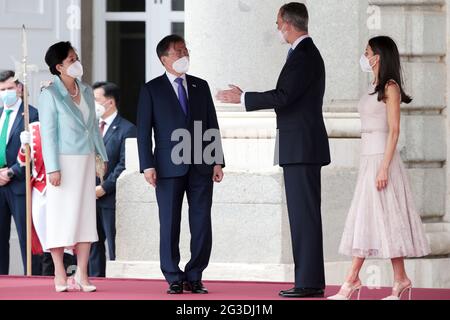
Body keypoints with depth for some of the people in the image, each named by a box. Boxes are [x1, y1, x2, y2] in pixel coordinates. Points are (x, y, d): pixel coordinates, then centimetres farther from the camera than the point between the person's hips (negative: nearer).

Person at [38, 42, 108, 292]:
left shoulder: (86, 92, 10)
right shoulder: (50, 95, -8)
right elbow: (48, 133, -10)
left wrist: (101, 156, 11)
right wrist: (53, 168, -15)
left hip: (86, 161, 6)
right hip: (63, 161, -6)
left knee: (86, 215, 3)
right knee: (60, 216, -1)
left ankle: (82, 274, 7)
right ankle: (60, 276, 3)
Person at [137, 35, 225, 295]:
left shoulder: (201, 86, 13)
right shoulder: (152, 90, 3)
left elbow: (212, 125, 13)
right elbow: (144, 131, 0)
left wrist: (217, 161, 5)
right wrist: (147, 165, -9)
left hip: (201, 166, 3)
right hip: (169, 166, -3)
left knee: (202, 223, -1)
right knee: (170, 224, -1)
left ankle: (194, 277, 7)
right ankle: (174, 279, 6)